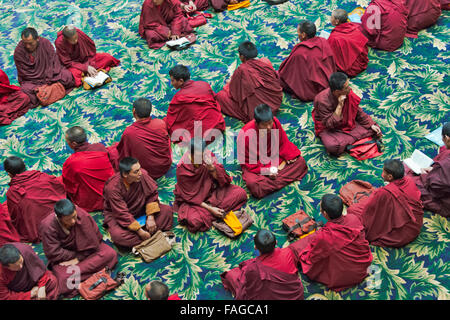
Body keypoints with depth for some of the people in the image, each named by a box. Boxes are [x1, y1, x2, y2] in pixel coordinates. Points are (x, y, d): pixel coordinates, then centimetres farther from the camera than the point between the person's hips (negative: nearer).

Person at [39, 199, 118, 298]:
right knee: (65, 280, -32)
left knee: (110, 254, -21)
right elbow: (54, 254, -18)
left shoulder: (82, 215, -23)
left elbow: (91, 241, -14)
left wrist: (78, 258, -17)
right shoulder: (48, 227, -24)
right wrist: (74, 256, -17)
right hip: (63, 257, -3)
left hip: (85, 250, 3)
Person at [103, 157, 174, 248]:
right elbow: (122, 213, -27)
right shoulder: (112, 187, -31)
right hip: (117, 215, -4)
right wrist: (139, 231, -27)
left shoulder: (142, 174, -22)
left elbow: (152, 194, -9)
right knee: (118, 235, -35)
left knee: (167, 210, -14)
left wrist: (150, 217, -17)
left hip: (139, 209, 4)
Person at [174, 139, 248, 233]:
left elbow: (224, 181, -10)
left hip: (212, 191, 4)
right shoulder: (182, 169, -24)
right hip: (191, 199, -4)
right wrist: (210, 209, -22)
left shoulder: (209, 156, -16)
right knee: (194, 221, -34)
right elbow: (189, 196, -16)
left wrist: (212, 168, -30)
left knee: (241, 193, -11)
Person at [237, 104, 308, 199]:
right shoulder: (246, 134, -29)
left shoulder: (275, 122, -16)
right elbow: (248, 161, -20)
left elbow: (283, 143, 1)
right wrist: (266, 171, -27)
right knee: (253, 184, -35)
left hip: (275, 158, 6)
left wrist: (290, 156, -13)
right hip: (255, 165, -5)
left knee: (300, 161, -10)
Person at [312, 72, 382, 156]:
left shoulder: (348, 94, -14)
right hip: (328, 129, -6)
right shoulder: (323, 101, -30)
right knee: (333, 146, -39)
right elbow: (330, 125, -30)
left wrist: (371, 125, -5)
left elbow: (358, 112, 2)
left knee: (373, 129, -10)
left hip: (347, 123, 6)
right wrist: (340, 105, -35)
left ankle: (344, 141, -14)